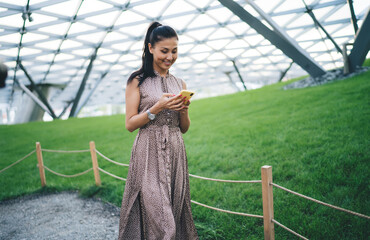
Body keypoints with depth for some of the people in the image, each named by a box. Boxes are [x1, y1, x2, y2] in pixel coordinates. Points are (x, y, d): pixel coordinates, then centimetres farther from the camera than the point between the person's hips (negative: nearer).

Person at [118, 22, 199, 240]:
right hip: (149, 154, -4)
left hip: (175, 153, 5)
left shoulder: (180, 84, 11)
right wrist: (157, 107, -16)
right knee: (157, 216, -4)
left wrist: (184, 109, -6)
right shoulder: (138, 81, -1)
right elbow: (130, 124, -5)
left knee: (174, 212, 11)